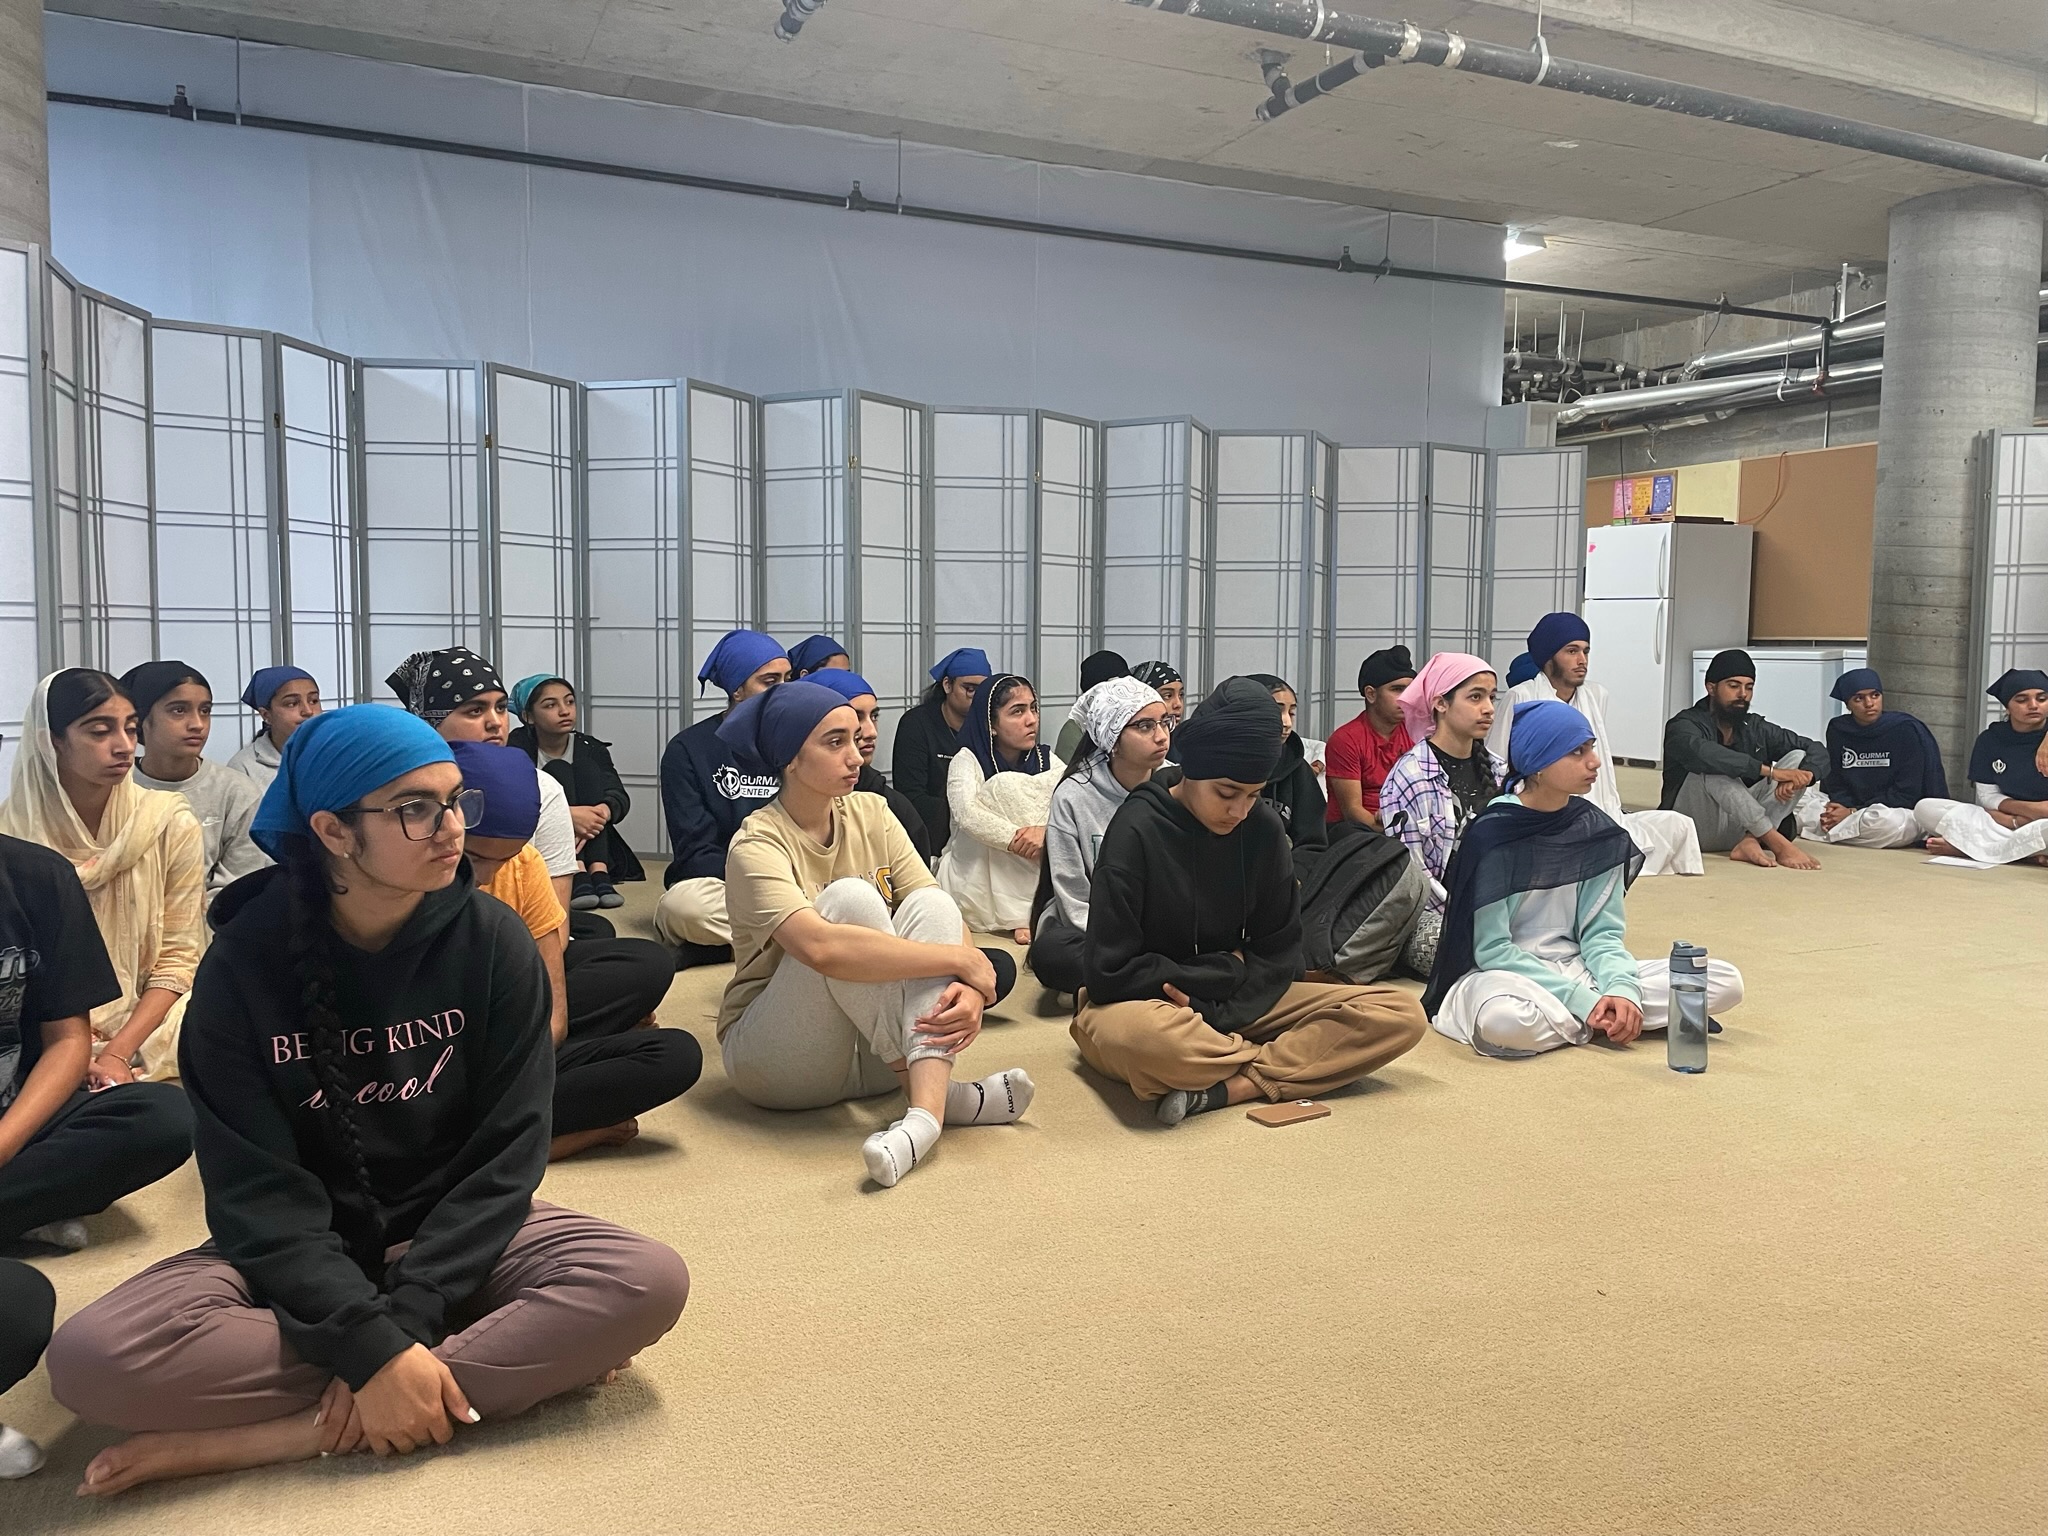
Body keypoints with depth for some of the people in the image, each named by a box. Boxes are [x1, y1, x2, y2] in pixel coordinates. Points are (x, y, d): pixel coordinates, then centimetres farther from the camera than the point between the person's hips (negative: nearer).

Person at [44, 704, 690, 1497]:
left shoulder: (492, 941, -10)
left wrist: (403, 1319, -22)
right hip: (293, 1256, 0)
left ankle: (314, 1429, -25)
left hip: (455, 1240, 0)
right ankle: (515, 1365, -22)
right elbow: (254, 1188, -15)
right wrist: (371, 1343, -27)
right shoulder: (245, 961, -12)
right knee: (94, 1358, -30)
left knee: (648, 1282, -27)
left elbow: (506, 1152, -11)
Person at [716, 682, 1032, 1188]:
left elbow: (944, 921, -6)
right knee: (849, 898, -27)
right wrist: (964, 961, -32)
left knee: (932, 905, -19)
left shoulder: (871, 814, 1)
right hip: (774, 1060, -5)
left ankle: (925, 1112, -37)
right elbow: (822, 948, -36)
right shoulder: (757, 847, -17)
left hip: (874, 1051, 6)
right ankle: (946, 1095, -27)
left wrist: (970, 989, -29)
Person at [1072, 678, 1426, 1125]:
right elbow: (1110, 972, -16)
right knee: (1144, 1036, -43)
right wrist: (1227, 970, -10)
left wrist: (1214, 1009, -17)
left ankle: (1226, 1089, -25)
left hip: (1239, 1004, 5)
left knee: (1399, 1016, -12)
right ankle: (1287, 1063, -14)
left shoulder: (1263, 828, -2)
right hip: (1140, 1005, -5)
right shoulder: (1136, 831, -16)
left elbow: (1279, 954, 1)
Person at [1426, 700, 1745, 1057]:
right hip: (1509, 976, -4)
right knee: (1505, 1018, -42)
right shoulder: (1492, 835, -13)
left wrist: (1622, 987, -19)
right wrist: (1583, 1001, -21)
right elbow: (1492, 949, -14)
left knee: (1725, 981, -9)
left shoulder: (1595, 829, 3)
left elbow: (1601, 931, 2)